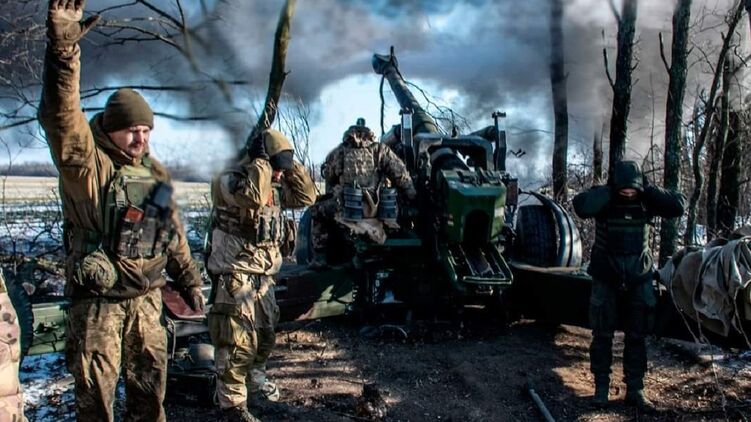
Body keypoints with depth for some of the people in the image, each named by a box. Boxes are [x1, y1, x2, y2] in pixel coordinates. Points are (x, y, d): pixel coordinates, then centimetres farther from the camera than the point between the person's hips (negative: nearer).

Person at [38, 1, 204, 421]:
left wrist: (190, 279, 18)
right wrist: (64, 47, -43)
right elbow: (63, 117, -30)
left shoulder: (155, 173, 7)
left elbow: (173, 231, 15)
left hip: (147, 296, 5)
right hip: (98, 300, -5)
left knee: (151, 384, 18)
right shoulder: (88, 165, -11)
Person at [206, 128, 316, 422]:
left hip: (263, 274, 9)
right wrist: (261, 160, -25)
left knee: (265, 334, 23)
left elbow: (306, 196, 11)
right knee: (238, 342, -7)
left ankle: (255, 376, 46)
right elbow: (253, 196, -36)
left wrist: (290, 165, 1)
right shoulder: (229, 179, -17)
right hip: (235, 275, -9)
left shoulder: (275, 184, 10)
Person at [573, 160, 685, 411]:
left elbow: (679, 206, -13)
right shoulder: (603, 200, -10)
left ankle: (635, 389, 20)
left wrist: (648, 190, -16)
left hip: (639, 279, 2)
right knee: (602, 335, 5)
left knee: (637, 336, 9)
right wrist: (610, 192, -25)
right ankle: (601, 386, 18)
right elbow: (581, 206, -30)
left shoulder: (646, 201, -2)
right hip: (606, 279, -2)